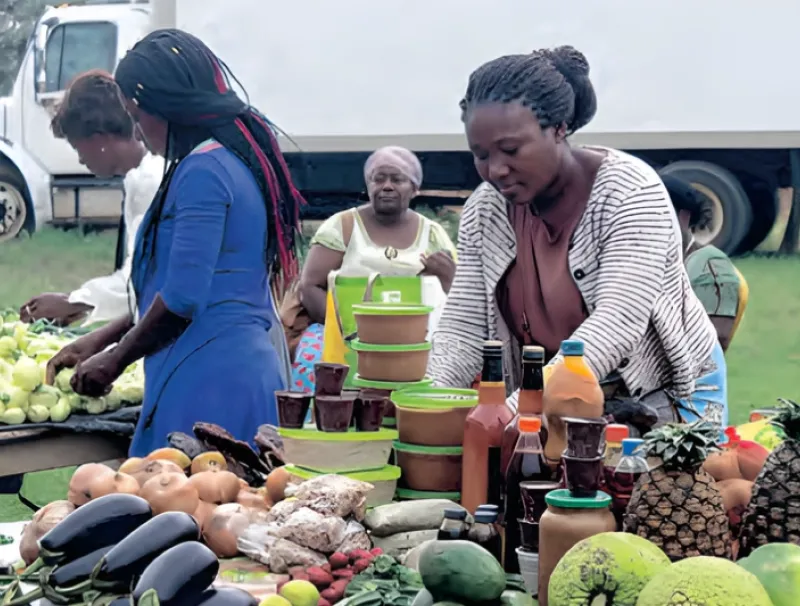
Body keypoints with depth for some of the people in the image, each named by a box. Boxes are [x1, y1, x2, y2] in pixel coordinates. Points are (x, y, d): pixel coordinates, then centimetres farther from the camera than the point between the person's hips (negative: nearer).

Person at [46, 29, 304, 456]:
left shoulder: (202, 169, -12)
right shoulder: (238, 160, 18)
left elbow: (182, 297, -17)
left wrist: (114, 359, -1)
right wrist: (101, 339, 25)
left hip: (206, 377, -10)